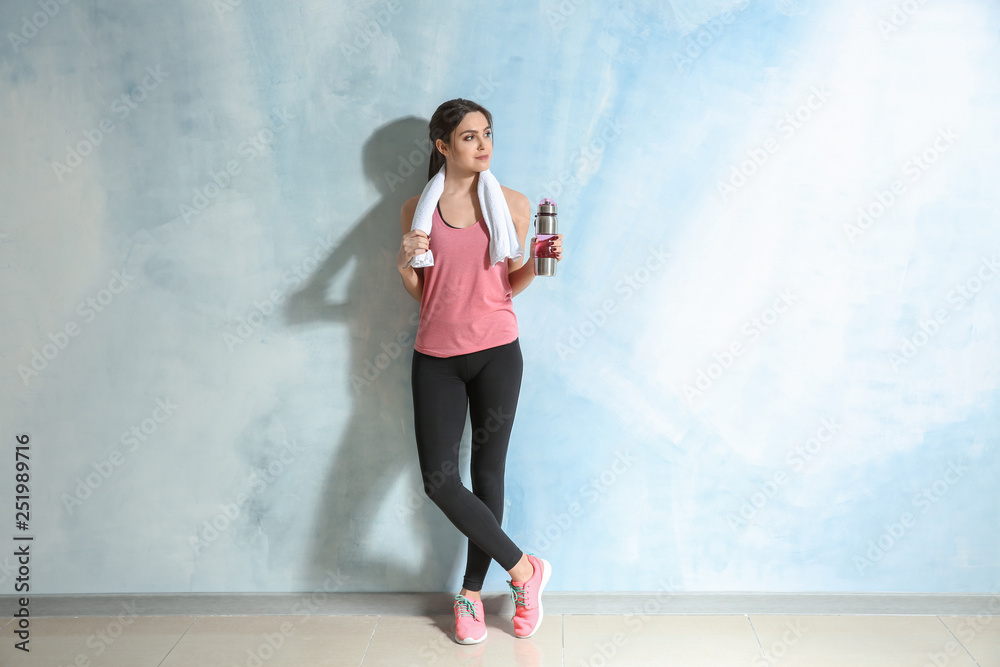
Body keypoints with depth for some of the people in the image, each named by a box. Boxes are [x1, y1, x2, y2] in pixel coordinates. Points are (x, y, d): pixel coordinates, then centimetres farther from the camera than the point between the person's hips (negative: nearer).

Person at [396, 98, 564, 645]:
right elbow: (420, 292, 10)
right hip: (436, 357, 1)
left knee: (487, 474, 7)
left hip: (496, 353, -1)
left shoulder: (513, 204, 2)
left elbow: (511, 284, 8)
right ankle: (523, 569, 11)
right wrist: (403, 262, -10)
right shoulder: (417, 209, 4)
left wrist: (539, 260, -11)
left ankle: (472, 593, 24)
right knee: (438, 481, -6)